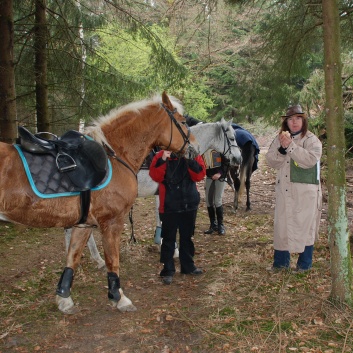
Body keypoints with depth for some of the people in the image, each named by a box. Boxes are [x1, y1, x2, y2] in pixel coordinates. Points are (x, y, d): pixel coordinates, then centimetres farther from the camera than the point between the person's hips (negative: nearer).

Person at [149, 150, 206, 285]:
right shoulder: (161, 156, -5)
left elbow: (199, 175, -11)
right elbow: (156, 176, -17)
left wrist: (191, 161, -25)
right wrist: (163, 160, -29)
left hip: (190, 205, 3)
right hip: (169, 207, -3)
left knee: (187, 237, 17)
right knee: (168, 239, 4)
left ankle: (188, 266, 31)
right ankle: (168, 270, 12)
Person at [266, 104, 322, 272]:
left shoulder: (312, 140, -4)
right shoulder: (279, 139, 10)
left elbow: (310, 159, -21)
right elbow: (271, 161, 2)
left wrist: (290, 145, -24)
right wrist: (282, 148, -15)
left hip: (305, 192, -4)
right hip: (284, 191, 5)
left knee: (304, 226, 2)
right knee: (281, 225, 10)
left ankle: (305, 263, 17)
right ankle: (281, 261, 25)